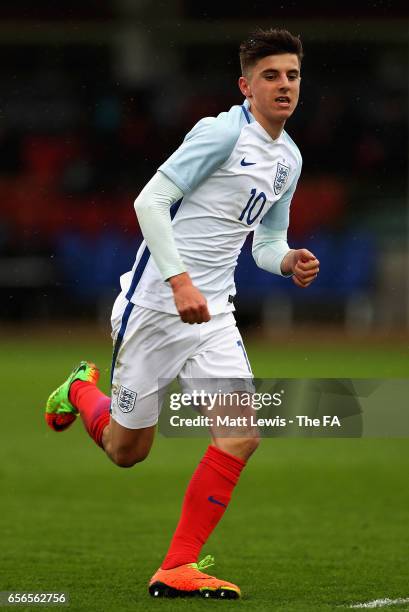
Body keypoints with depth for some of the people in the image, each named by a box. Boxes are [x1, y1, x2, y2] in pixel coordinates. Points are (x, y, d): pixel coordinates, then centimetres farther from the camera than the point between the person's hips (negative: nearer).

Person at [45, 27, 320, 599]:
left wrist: (290, 263, -2)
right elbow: (150, 200, -18)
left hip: (212, 314, 6)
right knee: (126, 449, 6)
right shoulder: (223, 132, -14)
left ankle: (178, 569, -8)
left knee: (243, 433, -14)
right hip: (154, 303, -6)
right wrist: (180, 279, -27)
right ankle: (80, 391, 42)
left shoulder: (288, 158, 11)